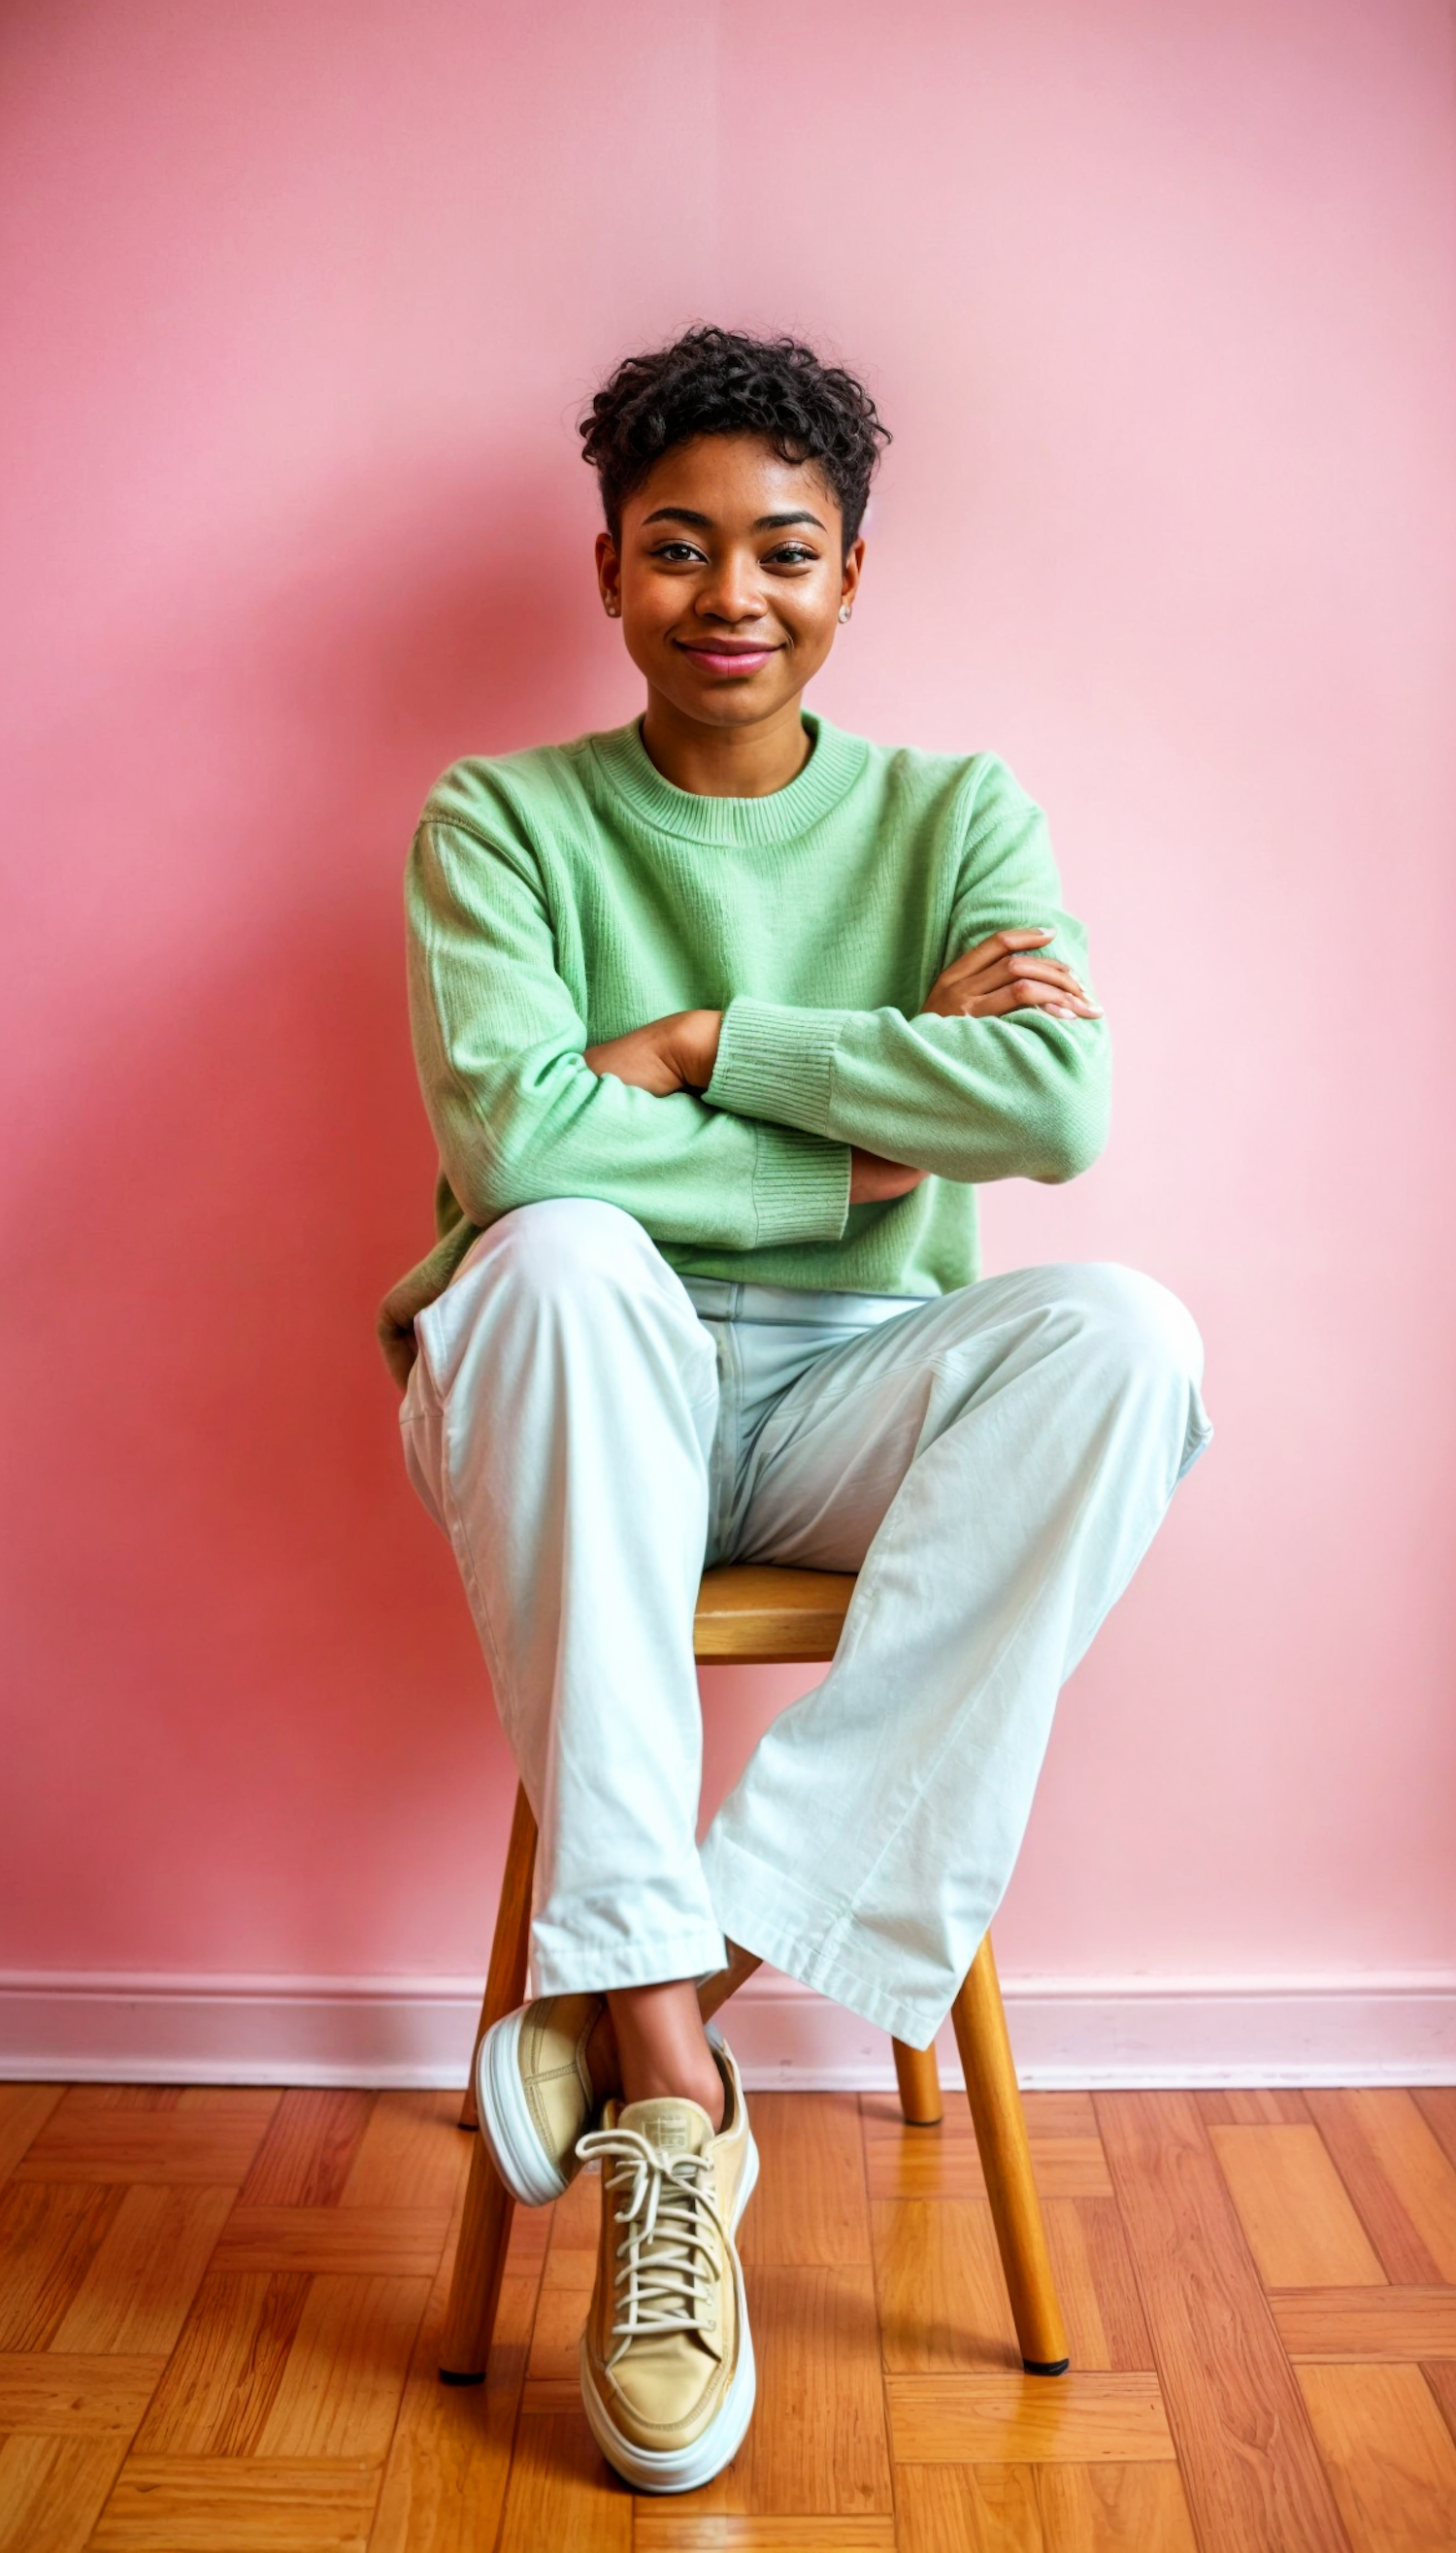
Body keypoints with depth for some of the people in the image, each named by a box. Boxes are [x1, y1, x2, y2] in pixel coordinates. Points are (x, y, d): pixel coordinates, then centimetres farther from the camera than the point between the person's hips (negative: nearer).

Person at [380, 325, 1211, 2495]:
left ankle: (653, 1979, -27)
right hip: (590, 1407, -1)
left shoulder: (955, 814, 7)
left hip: (848, 1405, 2)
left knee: (1123, 1336, -28)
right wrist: (863, 1140, -12)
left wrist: (708, 1043, -12)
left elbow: (1056, 1107, -13)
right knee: (563, 1258, -35)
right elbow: (513, 1130, -17)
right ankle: (668, 2084, -32)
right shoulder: (504, 821, 3)